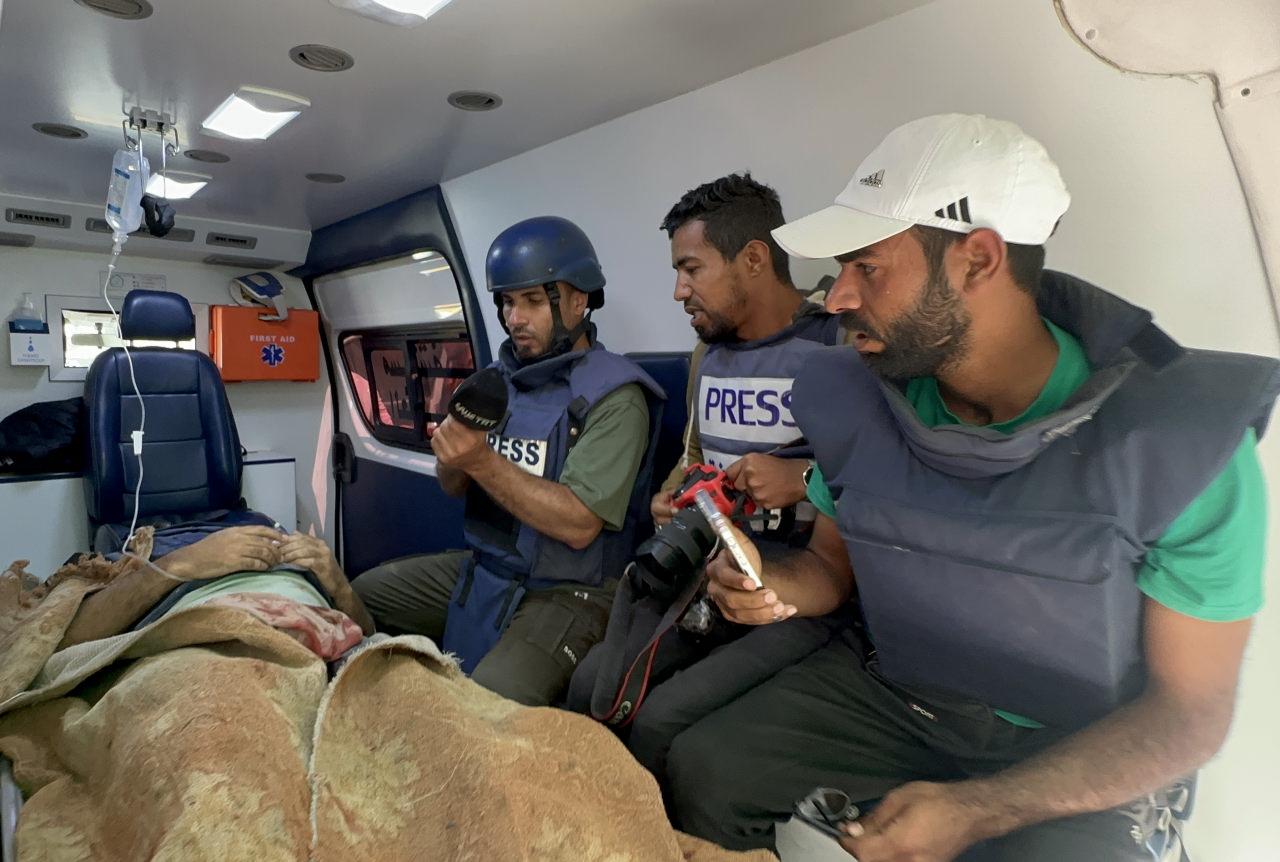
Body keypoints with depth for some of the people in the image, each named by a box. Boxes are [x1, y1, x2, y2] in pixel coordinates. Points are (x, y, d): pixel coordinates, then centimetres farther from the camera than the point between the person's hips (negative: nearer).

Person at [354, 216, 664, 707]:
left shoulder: (614, 396, -17)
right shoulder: (501, 377, 5)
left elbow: (579, 525, -25)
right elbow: (456, 489, 8)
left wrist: (482, 461, -28)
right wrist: (452, 460, -16)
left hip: (569, 591, -7)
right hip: (484, 568, 8)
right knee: (361, 596, 14)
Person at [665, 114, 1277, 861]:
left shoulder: (1183, 437, -20)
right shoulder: (856, 401, -10)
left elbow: (1191, 708, -14)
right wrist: (780, 587, -19)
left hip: (1083, 760, -1)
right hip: (888, 690, 3)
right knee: (701, 769, -15)